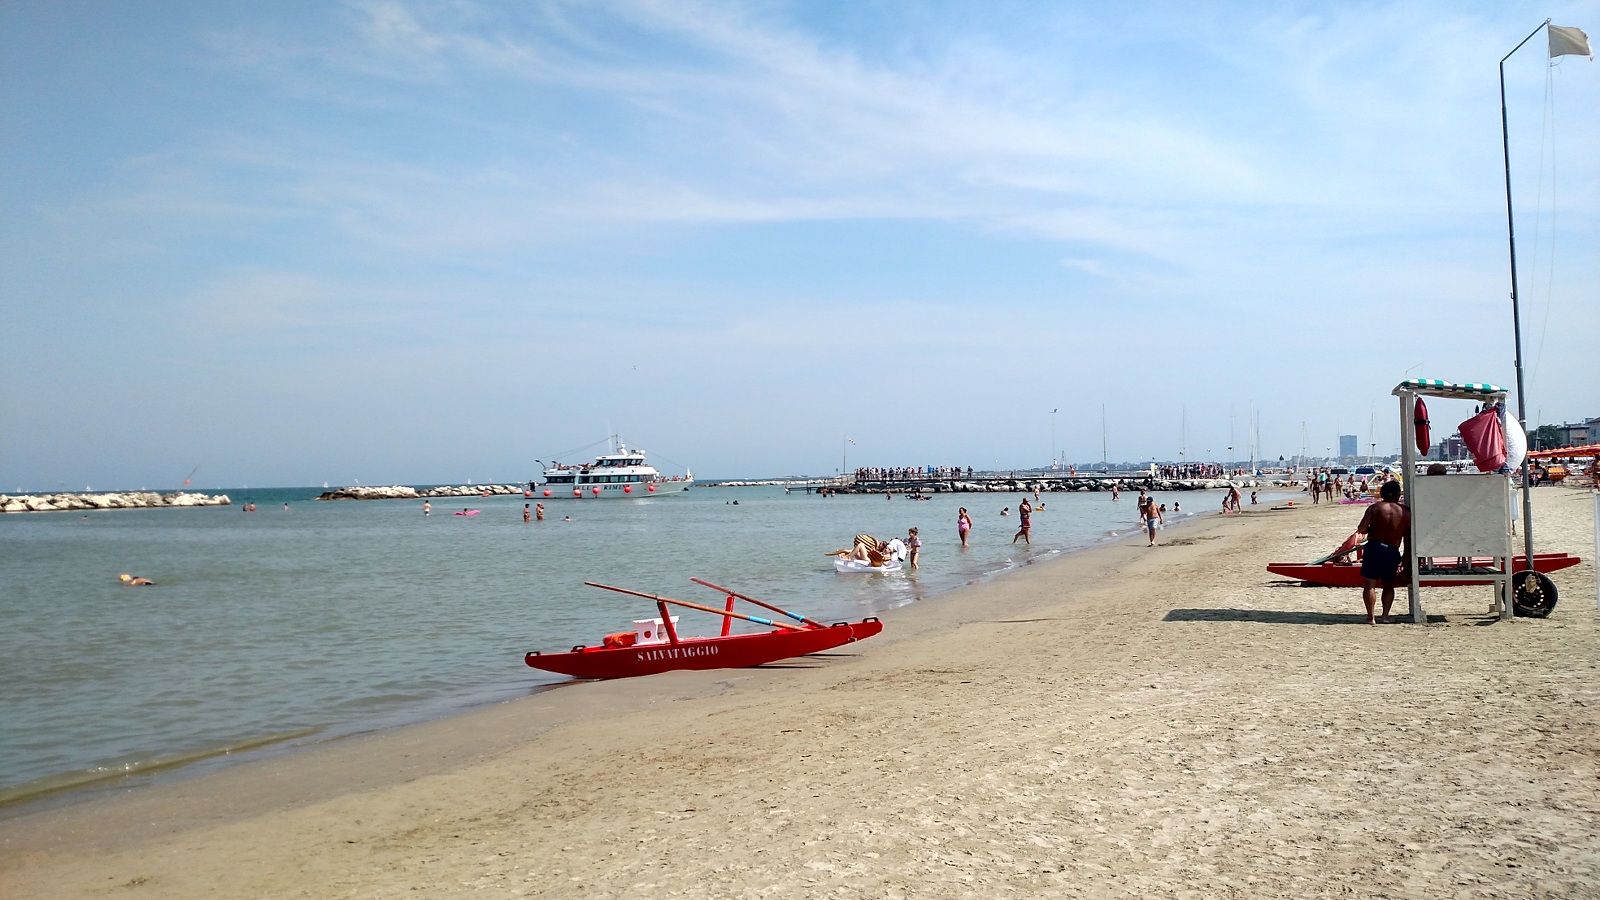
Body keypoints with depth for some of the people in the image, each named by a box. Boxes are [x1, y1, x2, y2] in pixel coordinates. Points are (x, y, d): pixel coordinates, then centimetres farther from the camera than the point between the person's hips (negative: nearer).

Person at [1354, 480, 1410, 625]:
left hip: (1374, 547, -2)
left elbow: (1361, 529, -8)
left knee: (1370, 584, 1)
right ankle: (1385, 615, 12)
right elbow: (1408, 538, 6)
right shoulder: (1406, 512, 4)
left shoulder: (1374, 508, -2)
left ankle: (1370, 617, -2)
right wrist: (1405, 557, 14)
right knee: (1389, 585, 18)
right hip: (1392, 551, 2)